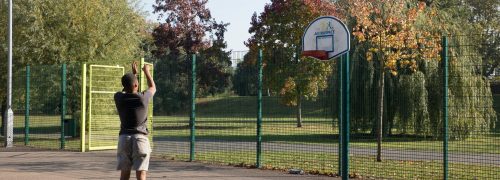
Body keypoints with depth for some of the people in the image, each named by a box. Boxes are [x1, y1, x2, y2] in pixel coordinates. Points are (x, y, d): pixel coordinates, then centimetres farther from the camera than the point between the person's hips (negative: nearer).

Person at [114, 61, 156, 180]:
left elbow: (127, 90, 25)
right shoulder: (142, 98, -6)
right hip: (140, 138, -3)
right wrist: (147, 72, 32)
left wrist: (133, 73, 35)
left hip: (124, 138, 3)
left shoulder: (119, 98, 0)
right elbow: (153, 88, 17)